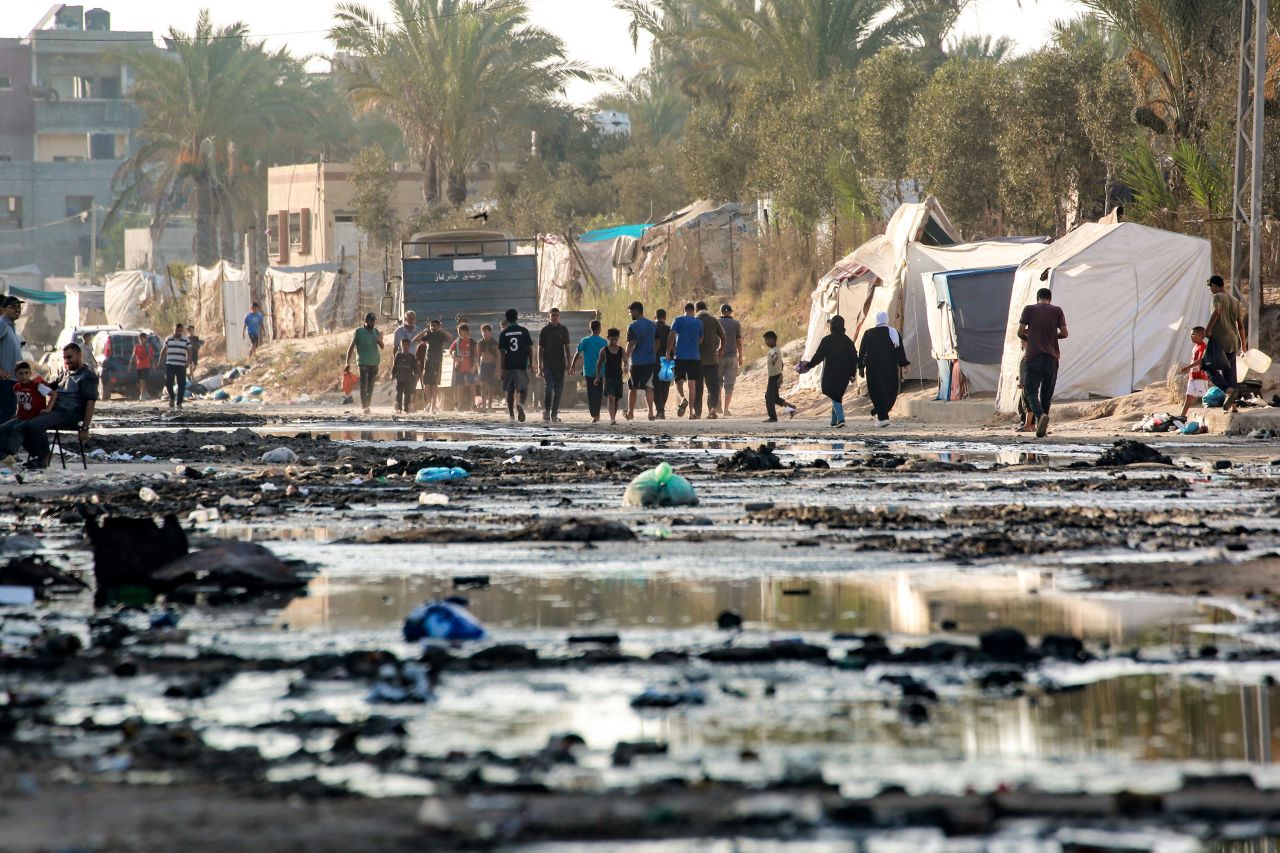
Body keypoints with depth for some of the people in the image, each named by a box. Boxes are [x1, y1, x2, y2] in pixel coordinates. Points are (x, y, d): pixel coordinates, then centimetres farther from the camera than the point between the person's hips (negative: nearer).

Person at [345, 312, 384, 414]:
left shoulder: (376, 332, 11)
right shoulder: (359, 332, -1)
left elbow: (382, 347, 7)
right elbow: (351, 347, -1)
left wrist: (380, 340, -16)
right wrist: (348, 362, -7)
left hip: (374, 363, 4)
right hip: (363, 363, -4)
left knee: (370, 387, 7)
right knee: (364, 385, -11)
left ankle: (367, 405, 14)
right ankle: (364, 407, -15)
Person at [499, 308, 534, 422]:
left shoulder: (504, 333, 1)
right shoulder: (524, 331, 0)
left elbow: (502, 352, -2)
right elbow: (529, 348, -1)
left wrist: (502, 368, -1)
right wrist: (531, 363, 7)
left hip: (509, 365, 1)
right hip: (522, 364, -1)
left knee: (510, 391, 10)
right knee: (523, 389, 4)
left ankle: (511, 415, 12)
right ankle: (521, 404, -26)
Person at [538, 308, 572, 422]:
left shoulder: (563, 330, 6)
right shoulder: (544, 330, 1)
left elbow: (566, 347, 11)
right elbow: (540, 348, 2)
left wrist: (568, 362, 4)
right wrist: (539, 365, -4)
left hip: (560, 364, 2)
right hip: (548, 364, -2)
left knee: (558, 390, 2)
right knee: (548, 387, -14)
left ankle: (554, 414, 9)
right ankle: (546, 411, 0)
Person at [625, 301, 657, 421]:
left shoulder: (633, 327, -10)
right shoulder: (652, 325, 7)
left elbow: (630, 345, -14)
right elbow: (657, 343, 13)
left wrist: (627, 358, -6)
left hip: (636, 361, -4)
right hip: (650, 361, 4)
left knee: (632, 388, 11)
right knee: (649, 387, 1)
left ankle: (630, 412, 20)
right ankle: (651, 412, -13)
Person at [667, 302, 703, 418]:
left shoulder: (678, 320, 0)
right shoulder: (698, 323, 7)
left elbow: (672, 336, -8)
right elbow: (701, 340, 13)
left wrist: (668, 352, -6)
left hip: (680, 356, -2)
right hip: (695, 356, 2)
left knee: (679, 381, 9)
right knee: (692, 384, 4)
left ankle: (683, 399, -21)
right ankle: (692, 412, 1)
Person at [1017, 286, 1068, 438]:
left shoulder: (1029, 310, 5)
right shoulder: (1057, 311, 8)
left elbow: (1020, 332, 0)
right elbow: (1064, 333, 3)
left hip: (1033, 356, -2)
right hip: (1051, 357, 2)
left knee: (1031, 391, -3)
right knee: (1047, 393, 12)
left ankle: (1040, 415, -30)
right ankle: (1041, 426, 11)